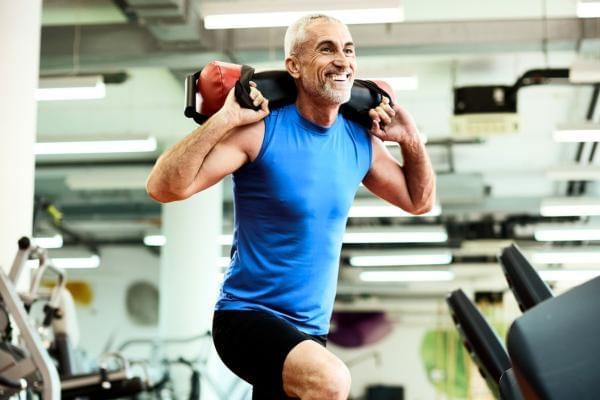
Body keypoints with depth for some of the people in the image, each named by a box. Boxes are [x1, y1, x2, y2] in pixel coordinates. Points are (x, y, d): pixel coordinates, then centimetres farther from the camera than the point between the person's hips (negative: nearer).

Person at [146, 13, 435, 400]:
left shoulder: (362, 141, 3)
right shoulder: (261, 131, -15)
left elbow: (419, 201, 19)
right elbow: (164, 188, -22)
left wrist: (411, 138, 4)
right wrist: (224, 119, -28)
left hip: (310, 330, 7)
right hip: (247, 315, -7)